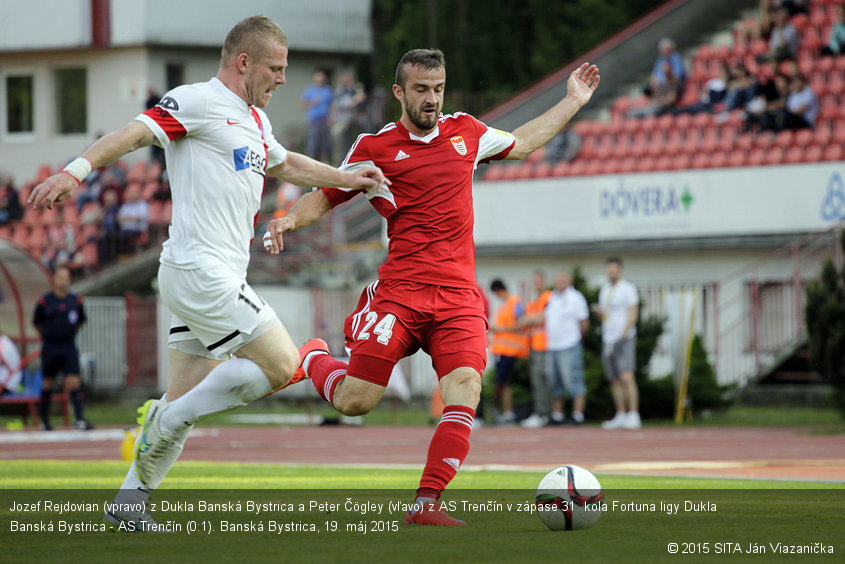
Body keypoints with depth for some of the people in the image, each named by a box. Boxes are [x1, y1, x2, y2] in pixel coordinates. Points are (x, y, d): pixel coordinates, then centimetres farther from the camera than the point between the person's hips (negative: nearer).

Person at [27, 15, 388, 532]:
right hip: (200, 270, -10)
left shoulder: (255, 121, 21)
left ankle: (130, 503, 14)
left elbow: (285, 165, 41)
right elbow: (136, 132, -20)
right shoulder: (199, 101, -8)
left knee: (184, 405, 10)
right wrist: (76, 170, -33)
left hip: (219, 276, 10)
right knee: (282, 364, -13)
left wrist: (348, 179, 38)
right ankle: (165, 421, -6)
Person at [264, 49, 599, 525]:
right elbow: (326, 195, 12)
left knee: (465, 391, -20)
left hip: (459, 297, 3)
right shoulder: (375, 148, 4)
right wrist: (291, 219, -8)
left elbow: (520, 143, 35)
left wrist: (573, 103, 34)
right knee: (355, 401, -9)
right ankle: (313, 358, 26)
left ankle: (427, 503, -18)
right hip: (399, 290, -3)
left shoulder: (465, 132, 16)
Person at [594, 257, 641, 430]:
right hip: (607, 339, 7)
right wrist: (599, 312, 0)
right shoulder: (604, 290, 18)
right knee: (614, 380, 7)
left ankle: (634, 416, -21)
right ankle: (621, 416, 13)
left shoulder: (628, 288, -4)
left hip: (624, 339, -7)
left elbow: (633, 313, -10)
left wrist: (625, 332, -25)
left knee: (626, 377, -18)